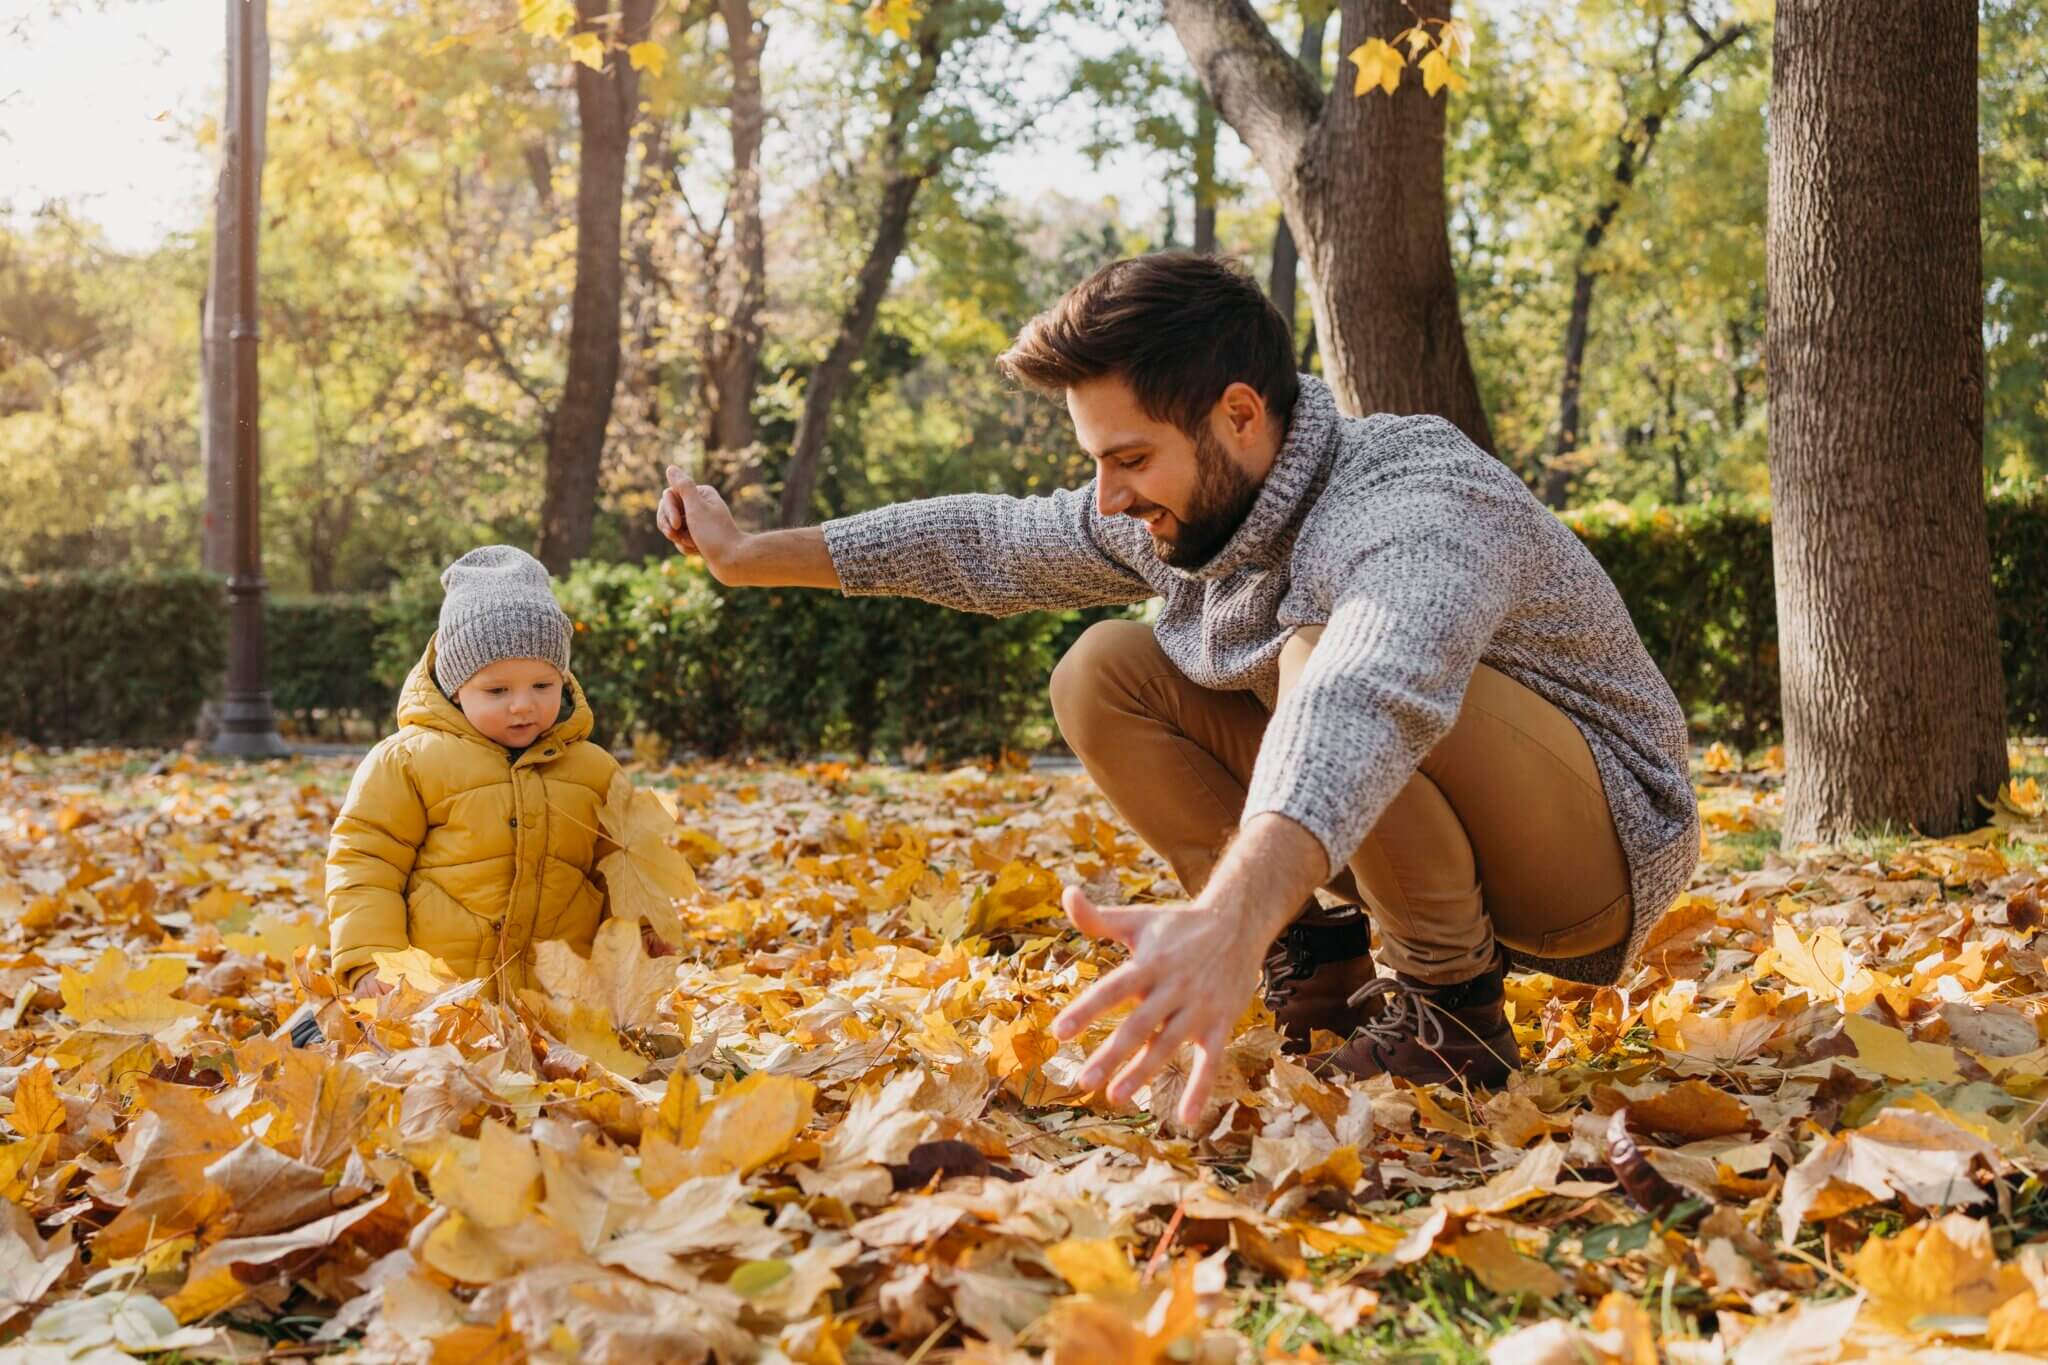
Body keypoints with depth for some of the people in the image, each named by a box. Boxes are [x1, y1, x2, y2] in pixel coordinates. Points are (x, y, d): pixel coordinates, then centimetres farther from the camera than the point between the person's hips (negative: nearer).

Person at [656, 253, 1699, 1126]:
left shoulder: (1416, 506, -32)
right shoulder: (1181, 510, -7)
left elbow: (1363, 704, -54)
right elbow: (987, 542, 9)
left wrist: (1229, 916, -70)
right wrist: (752, 554, 9)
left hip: (1604, 840, -7)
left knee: (1323, 664, -35)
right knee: (1104, 676, -3)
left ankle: (1448, 1009, -16)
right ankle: (1319, 961, 0)